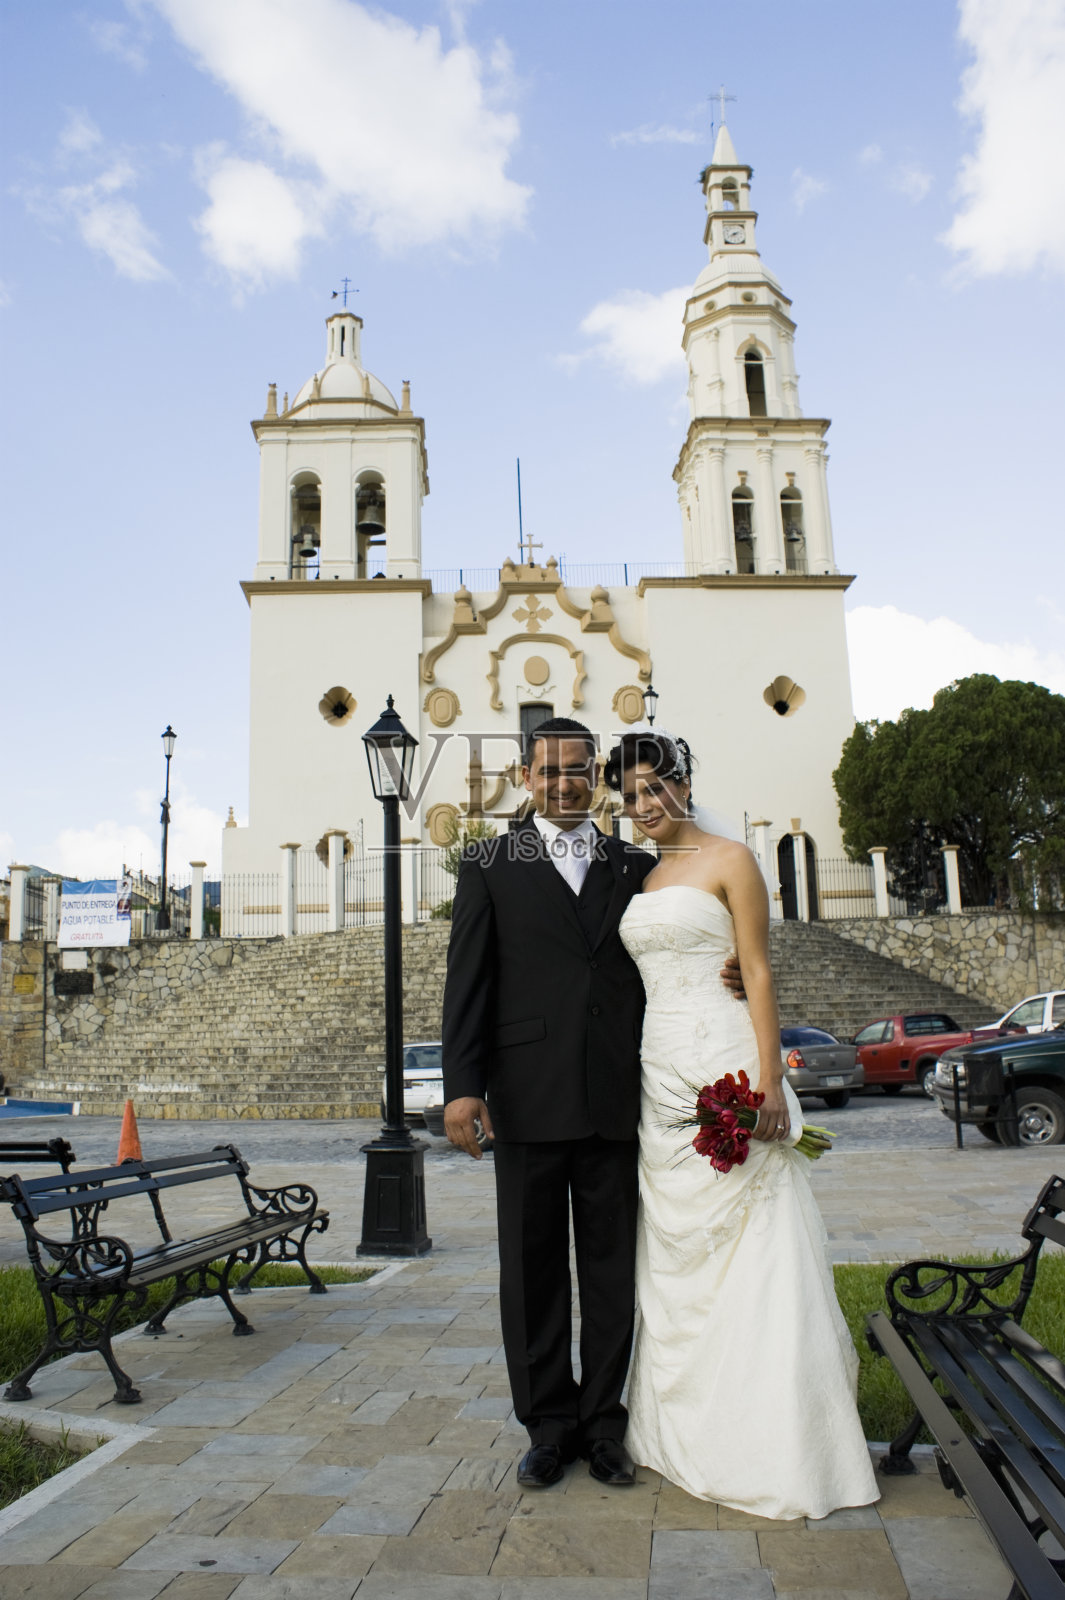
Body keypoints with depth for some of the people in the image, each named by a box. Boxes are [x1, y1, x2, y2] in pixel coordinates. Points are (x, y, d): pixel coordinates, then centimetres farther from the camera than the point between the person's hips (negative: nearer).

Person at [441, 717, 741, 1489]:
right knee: (533, 1266, 9)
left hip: (617, 1098, 2)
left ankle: (604, 1420, 26)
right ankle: (550, 1423, 26)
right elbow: (468, 980, -1)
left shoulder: (637, 866, 10)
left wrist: (726, 978, -8)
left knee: (612, 1262, 10)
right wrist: (463, 1084, -8)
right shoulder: (490, 866, 4)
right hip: (528, 1098, -1)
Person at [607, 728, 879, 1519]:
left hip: (725, 1064, -7)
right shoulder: (642, 877, 16)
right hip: (662, 1074, 7)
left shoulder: (729, 860, -3)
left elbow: (759, 973, -8)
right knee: (677, 1253, 11)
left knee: (750, 1250, -3)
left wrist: (768, 1081, -15)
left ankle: (771, 1440, 9)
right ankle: (693, 1429, 24)